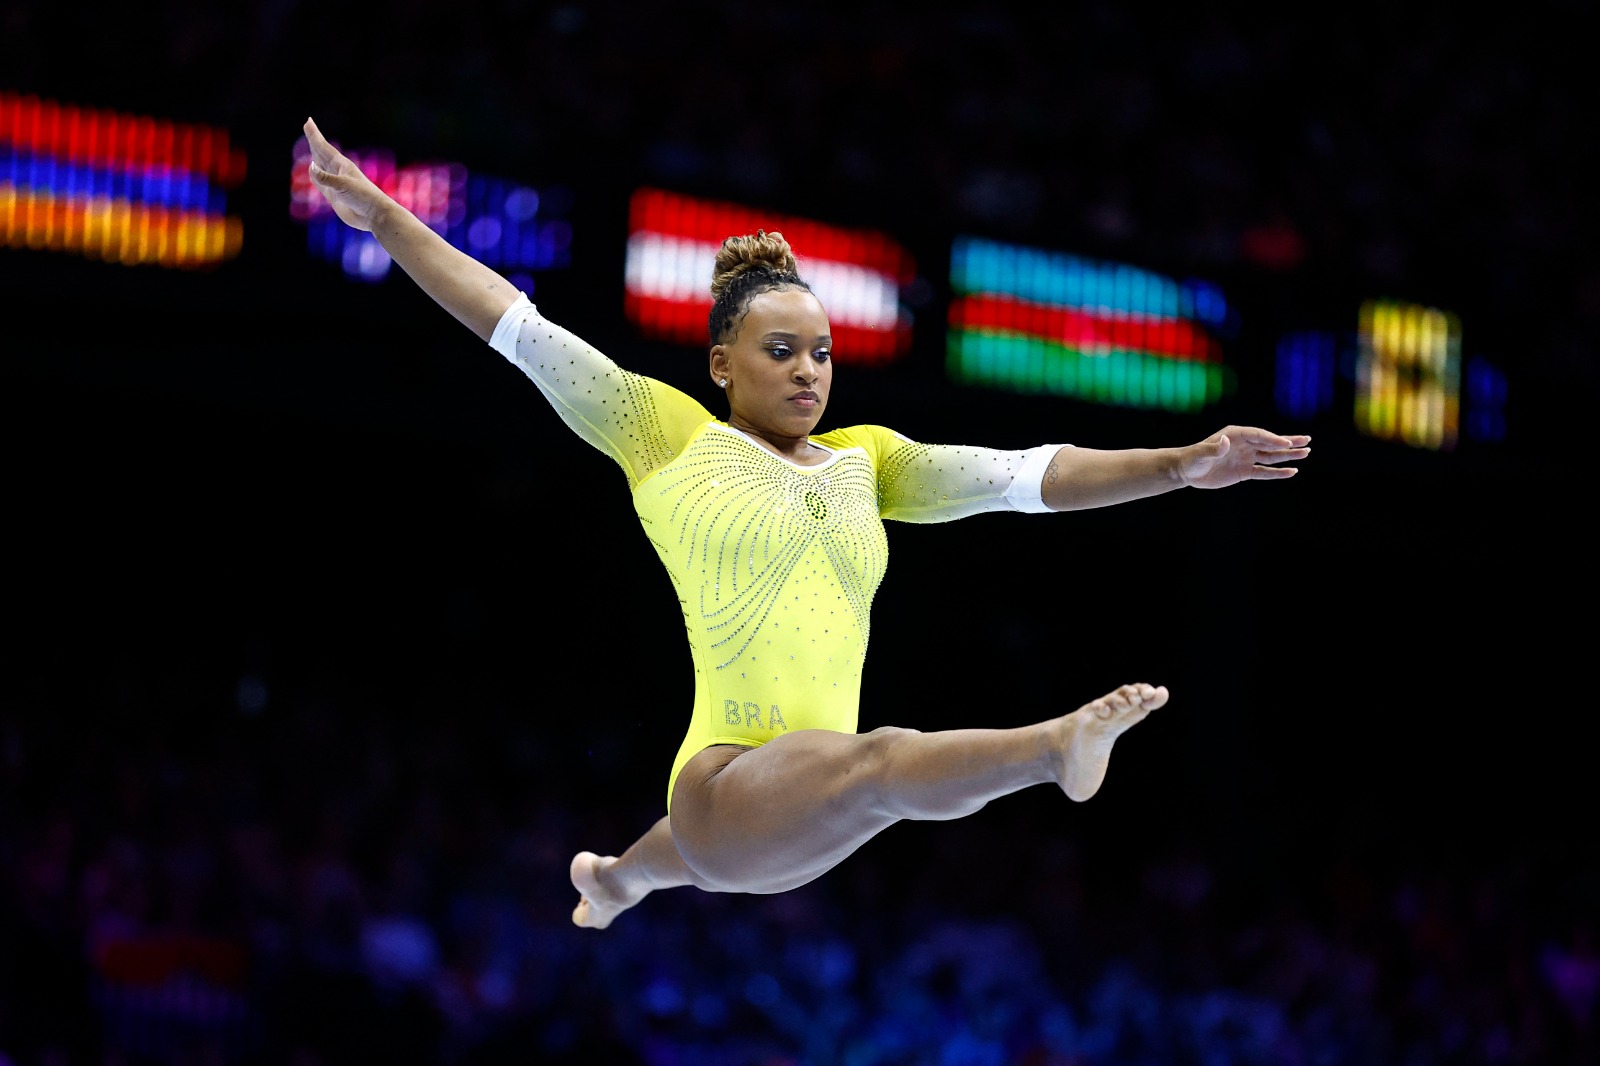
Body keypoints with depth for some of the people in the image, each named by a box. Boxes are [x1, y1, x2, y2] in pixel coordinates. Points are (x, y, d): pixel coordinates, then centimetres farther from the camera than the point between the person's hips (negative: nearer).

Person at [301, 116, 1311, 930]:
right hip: (729, 785, -7)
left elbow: (1022, 475, 6)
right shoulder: (671, 433, 5)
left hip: (803, 823, 7)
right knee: (878, 762, -38)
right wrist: (382, 216, -1)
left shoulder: (865, 459, 14)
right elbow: (524, 332, 3)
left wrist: (1177, 466, -4)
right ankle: (1062, 744, -68)